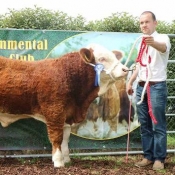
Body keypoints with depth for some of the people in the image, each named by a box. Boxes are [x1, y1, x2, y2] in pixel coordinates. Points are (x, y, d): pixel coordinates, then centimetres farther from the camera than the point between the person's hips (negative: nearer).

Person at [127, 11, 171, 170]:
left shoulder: (162, 38, -7)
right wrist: (130, 82, 17)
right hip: (141, 86, 7)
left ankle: (159, 158, 4)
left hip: (157, 86, -7)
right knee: (144, 124, 9)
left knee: (158, 124, -3)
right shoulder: (141, 42, 16)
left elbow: (163, 48, -32)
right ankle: (148, 156, 16)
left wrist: (153, 43, -53)